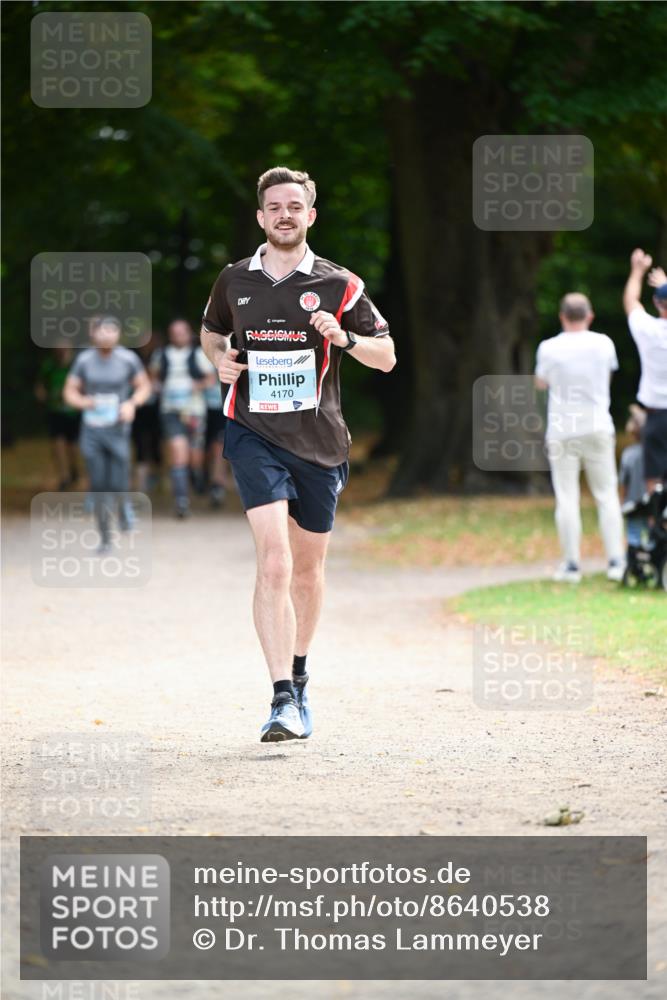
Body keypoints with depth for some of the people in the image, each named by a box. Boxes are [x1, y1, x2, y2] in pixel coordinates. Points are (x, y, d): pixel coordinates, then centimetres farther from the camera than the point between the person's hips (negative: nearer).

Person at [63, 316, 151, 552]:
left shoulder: (128, 359, -5)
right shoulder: (84, 360, -1)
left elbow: (144, 386, 7)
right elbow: (70, 391, 5)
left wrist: (132, 403, -12)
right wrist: (82, 402, -16)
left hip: (117, 429, -1)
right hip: (91, 431, 1)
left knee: (118, 485, -6)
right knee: (98, 487, -1)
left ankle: (123, 506, 32)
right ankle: (105, 537, 10)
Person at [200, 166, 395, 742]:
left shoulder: (338, 285, 1)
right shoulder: (234, 281, 6)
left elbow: (387, 357, 3)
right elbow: (212, 330, 26)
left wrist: (344, 338, -16)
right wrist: (220, 357, 3)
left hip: (319, 440, 1)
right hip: (254, 435, -1)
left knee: (308, 566, 13)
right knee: (274, 561, -18)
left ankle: (299, 677, 37)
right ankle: (284, 701, -23)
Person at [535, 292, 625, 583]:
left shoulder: (549, 348, -7)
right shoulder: (603, 344, -1)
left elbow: (541, 384, 9)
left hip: (562, 431, -1)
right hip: (598, 428, 1)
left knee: (566, 498, 2)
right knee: (606, 496, 7)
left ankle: (571, 564, 1)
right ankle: (615, 561, 2)